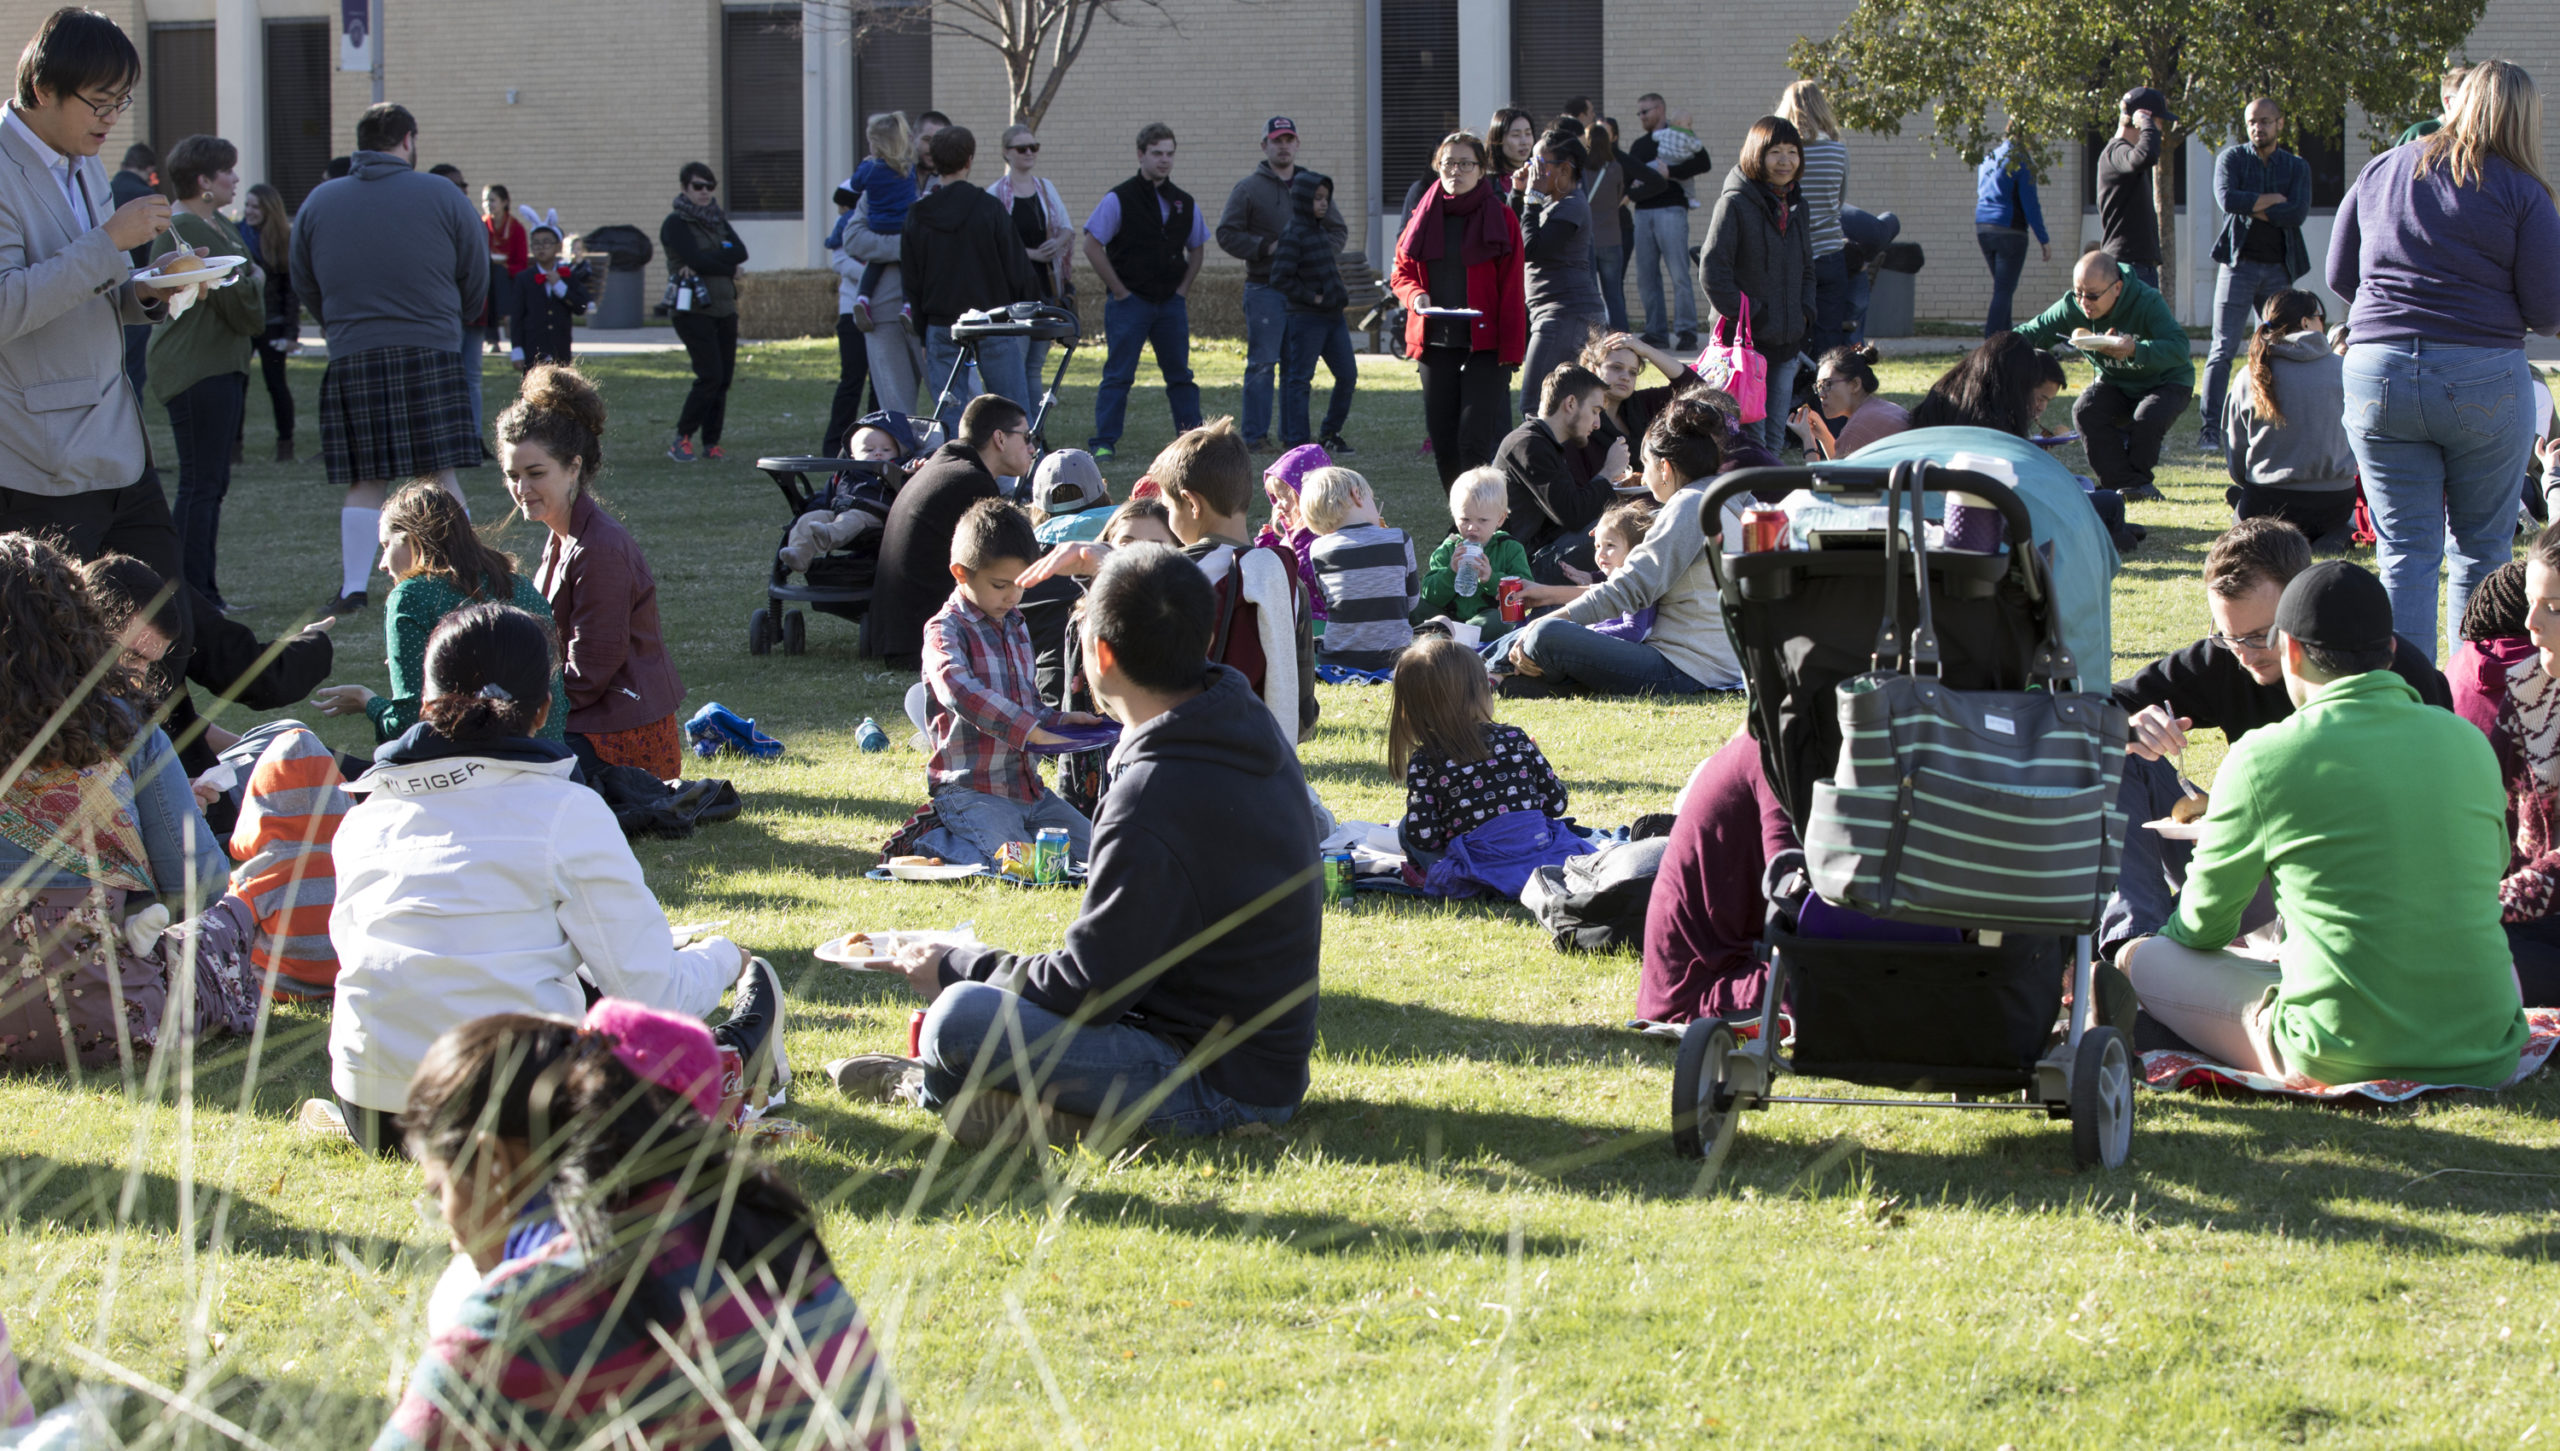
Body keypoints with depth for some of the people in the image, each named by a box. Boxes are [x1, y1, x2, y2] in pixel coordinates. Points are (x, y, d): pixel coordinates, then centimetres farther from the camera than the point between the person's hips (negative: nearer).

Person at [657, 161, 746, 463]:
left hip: (723, 309, 6)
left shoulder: (717, 219, 16)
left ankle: (711, 444, 8)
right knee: (710, 376, -14)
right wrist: (726, 265, -3)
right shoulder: (676, 223, -2)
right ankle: (681, 440, -3)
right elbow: (695, 259, -16)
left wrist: (705, 262, -13)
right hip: (693, 310, -6)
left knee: (724, 378, 1)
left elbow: (740, 252, -1)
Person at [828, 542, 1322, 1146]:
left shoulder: (1154, 798, -27)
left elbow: (1088, 988, -20)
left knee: (960, 1019, -23)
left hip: (1224, 1088, -10)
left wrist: (956, 967, -6)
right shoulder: (1252, 724, 1)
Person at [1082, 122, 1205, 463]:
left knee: (1180, 374, 7)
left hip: (1171, 303, 4)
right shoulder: (1119, 199, -7)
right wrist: (1119, 291, -9)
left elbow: (1197, 248, 20)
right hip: (1129, 303, -4)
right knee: (1118, 376, -4)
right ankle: (1103, 443, -1)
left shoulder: (1184, 203, 8)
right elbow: (1092, 246, -8)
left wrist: (1183, 290, 7)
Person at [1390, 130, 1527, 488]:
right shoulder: (1424, 216, 10)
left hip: (1484, 343, -4)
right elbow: (1401, 271, 17)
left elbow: (1512, 290, -3)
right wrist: (1414, 295, -7)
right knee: (1443, 442, 5)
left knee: (1475, 442, -12)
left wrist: (1511, 349, -10)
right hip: (1435, 343, 4)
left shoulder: (1500, 218, -1)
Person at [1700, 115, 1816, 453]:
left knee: (1774, 437, 9)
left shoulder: (1796, 207, 14)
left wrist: (1805, 313, 8)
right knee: (1750, 437, -9)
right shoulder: (1734, 203, -8)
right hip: (1745, 337, -7)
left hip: (1786, 342, 7)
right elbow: (1711, 272, -12)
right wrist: (1745, 315, -15)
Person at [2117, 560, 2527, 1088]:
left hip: (2344, 1060, -2)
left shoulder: (2263, 758, -6)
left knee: (2139, 958, 17)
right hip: (2485, 1058, 2)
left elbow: (2203, 925, 7)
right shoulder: (2469, 742, 8)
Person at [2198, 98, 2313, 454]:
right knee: (2223, 350, -8)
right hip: (2240, 262, -3)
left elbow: (2298, 214, -8)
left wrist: (2253, 208, -12)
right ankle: (2210, 431, -9)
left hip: (2279, 268, 3)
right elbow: (2227, 198, -15)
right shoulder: (2231, 158, 5)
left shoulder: (2297, 167, 9)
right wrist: (2273, 199, -9)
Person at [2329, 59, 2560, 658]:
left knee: (2405, 548, 6)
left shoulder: (2381, 171, 8)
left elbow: (2339, 276, 14)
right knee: (2482, 551, 10)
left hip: (2377, 371, 3)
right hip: (2482, 379, -3)